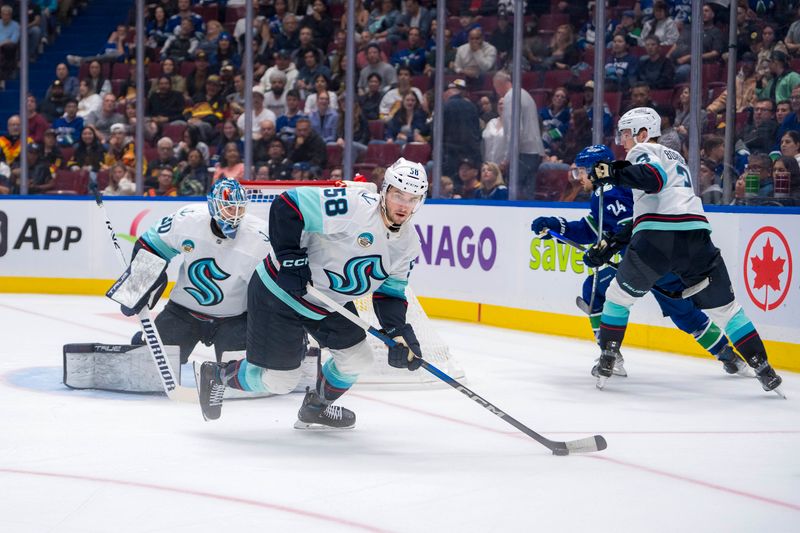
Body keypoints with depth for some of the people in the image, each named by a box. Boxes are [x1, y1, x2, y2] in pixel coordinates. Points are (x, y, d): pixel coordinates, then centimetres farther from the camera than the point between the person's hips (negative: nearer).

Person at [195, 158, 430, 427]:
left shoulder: (408, 243, -2)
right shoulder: (354, 207, -28)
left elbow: (390, 293, 5)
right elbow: (288, 205, -28)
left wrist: (399, 333, -10)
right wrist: (290, 257, -29)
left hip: (329, 303, 8)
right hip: (279, 294, -8)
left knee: (358, 357, 10)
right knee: (278, 380, -2)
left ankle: (316, 407, 37)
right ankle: (217, 375, 24)